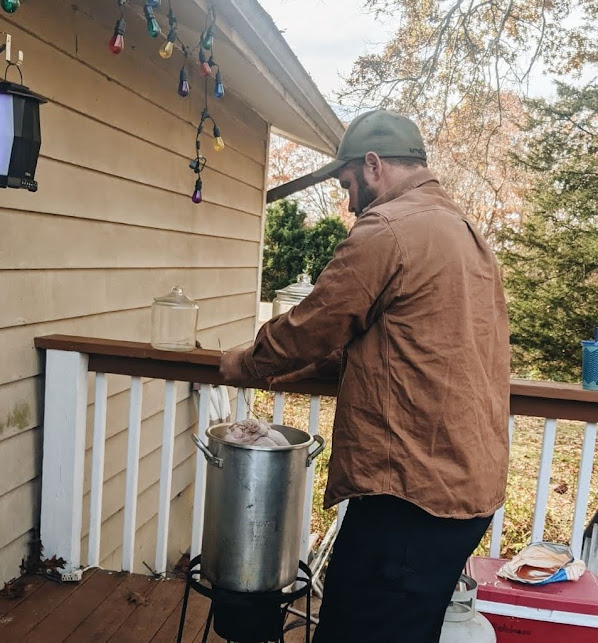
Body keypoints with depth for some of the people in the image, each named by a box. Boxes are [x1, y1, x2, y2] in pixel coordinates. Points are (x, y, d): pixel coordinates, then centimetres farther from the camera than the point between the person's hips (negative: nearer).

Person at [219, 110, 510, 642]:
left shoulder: (390, 229, -13)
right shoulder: (463, 229, 17)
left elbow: (312, 327, -8)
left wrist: (244, 365, 10)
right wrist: (305, 365, 21)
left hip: (415, 489, -10)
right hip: (470, 481, 10)